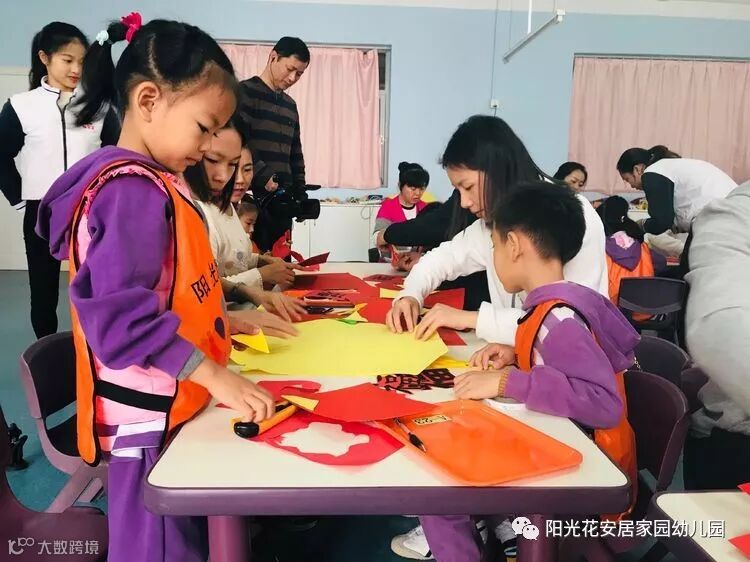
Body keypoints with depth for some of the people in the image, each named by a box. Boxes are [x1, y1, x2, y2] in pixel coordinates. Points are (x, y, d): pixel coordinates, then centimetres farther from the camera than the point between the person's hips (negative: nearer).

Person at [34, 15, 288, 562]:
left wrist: (223, 320, 10)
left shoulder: (150, 182, 10)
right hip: (149, 413, -10)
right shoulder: (132, 190, -22)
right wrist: (214, 375, -27)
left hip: (168, 403, 10)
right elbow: (120, 314, -29)